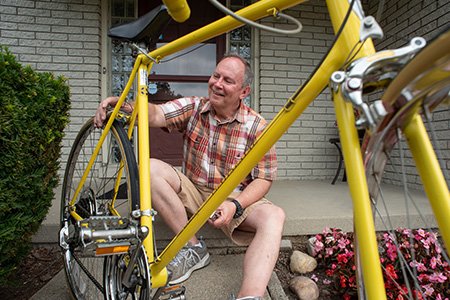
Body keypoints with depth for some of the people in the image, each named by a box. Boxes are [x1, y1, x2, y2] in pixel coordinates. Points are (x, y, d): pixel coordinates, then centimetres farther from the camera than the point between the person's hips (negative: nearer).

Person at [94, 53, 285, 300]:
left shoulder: (257, 126, -9)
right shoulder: (193, 107, -2)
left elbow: (263, 179, -11)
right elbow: (157, 114, -20)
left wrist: (235, 205, -27)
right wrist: (122, 105, -40)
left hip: (236, 199, -2)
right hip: (193, 192, 3)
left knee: (274, 216, -30)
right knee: (151, 168, -22)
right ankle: (193, 249, -12)